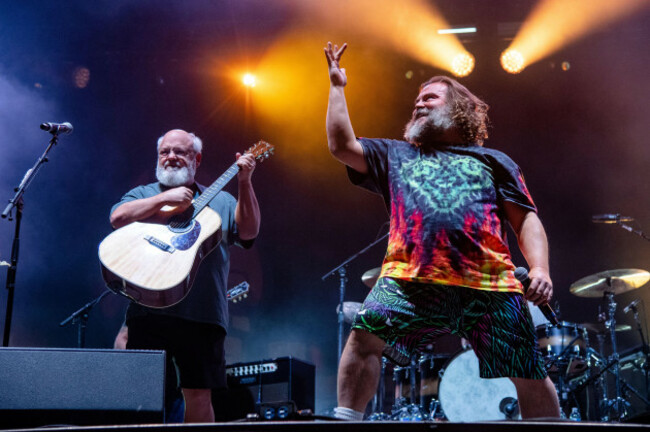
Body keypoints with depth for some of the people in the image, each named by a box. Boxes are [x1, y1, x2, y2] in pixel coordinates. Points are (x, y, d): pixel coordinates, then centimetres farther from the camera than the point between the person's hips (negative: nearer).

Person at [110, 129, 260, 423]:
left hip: (203, 314, 1)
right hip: (150, 311, -1)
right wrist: (165, 198, -11)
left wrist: (244, 183, -7)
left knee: (199, 393, 1)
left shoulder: (220, 200, 18)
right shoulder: (143, 194, 15)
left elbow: (248, 232, 2)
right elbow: (118, 217, -5)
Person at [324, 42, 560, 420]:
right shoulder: (395, 155, 28)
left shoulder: (492, 160, 23)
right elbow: (341, 145, 17)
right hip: (410, 279, 1)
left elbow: (527, 220, 14)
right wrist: (338, 86, 23)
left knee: (531, 377, -1)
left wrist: (540, 268, -4)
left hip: (490, 283, 0)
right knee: (365, 336, -21)